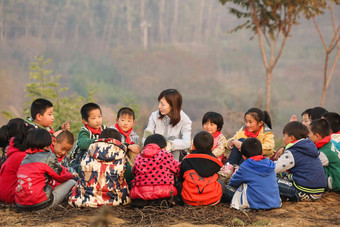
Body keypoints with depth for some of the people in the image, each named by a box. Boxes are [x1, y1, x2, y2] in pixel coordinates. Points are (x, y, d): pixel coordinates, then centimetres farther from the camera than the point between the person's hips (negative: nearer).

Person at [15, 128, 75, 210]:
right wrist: (71, 175, 26)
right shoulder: (48, 156, -4)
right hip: (38, 203, -7)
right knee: (72, 183, 7)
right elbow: (61, 176, 6)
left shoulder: (26, 157, 16)